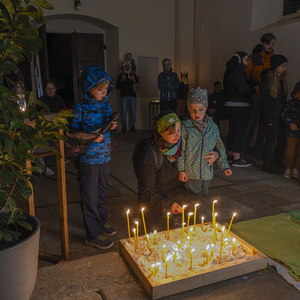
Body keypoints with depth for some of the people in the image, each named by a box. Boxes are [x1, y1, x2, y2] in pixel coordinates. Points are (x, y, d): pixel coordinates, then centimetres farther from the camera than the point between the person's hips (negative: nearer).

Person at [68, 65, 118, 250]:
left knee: (103, 192, 19)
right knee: (91, 196, 2)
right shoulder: (81, 108, -12)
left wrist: (112, 127, -6)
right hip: (88, 158, -6)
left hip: (105, 156, 6)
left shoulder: (106, 105, 7)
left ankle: (101, 222, 39)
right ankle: (93, 235, 15)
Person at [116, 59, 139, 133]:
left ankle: (133, 126, 12)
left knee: (133, 112, 0)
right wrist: (122, 80, -11)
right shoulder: (121, 76, 9)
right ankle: (124, 127, 8)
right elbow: (117, 87, 1)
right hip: (124, 96, -1)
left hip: (133, 96, 1)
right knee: (124, 112, -2)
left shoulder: (134, 75, 12)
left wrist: (134, 81, -12)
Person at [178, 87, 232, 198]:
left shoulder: (212, 127, -1)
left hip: (207, 172, 3)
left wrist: (224, 165, 9)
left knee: (204, 194, 18)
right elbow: (181, 150, -7)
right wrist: (181, 169, -8)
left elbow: (220, 147, 9)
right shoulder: (185, 127, -10)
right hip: (191, 172, -3)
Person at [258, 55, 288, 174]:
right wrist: (268, 120, -14)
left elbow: (283, 99, 12)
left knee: (282, 138, 4)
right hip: (271, 116, -7)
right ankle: (266, 165, 11)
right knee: (271, 138, -2)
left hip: (280, 116, 7)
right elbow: (265, 101, -14)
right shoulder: (267, 79, -13)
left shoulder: (281, 78, 10)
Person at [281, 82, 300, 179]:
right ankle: (288, 168, 15)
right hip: (292, 132, -2)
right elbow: (284, 115, -2)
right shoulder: (291, 103, 0)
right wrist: (290, 123, -16)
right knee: (290, 151, 1)